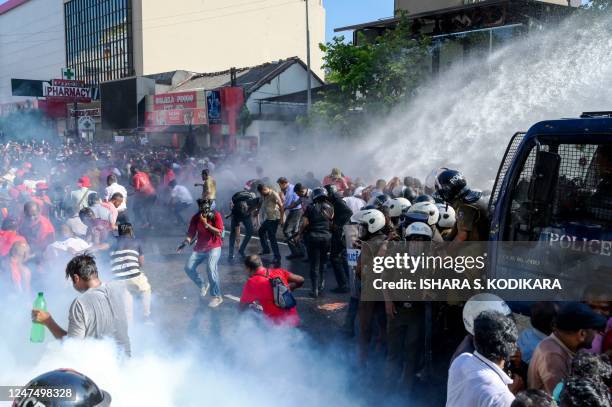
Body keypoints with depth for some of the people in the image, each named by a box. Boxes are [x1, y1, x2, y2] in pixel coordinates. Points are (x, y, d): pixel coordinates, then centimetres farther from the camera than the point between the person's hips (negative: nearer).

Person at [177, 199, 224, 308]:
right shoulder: (195, 218, -1)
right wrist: (185, 243, -21)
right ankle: (202, 285, 22)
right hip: (200, 248, 5)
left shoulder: (216, 215, -10)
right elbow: (191, 233, -3)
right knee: (188, 267, -6)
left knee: (210, 268, -26)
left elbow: (219, 233, -16)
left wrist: (206, 224, -23)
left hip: (214, 247, -5)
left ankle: (217, 296, -14)